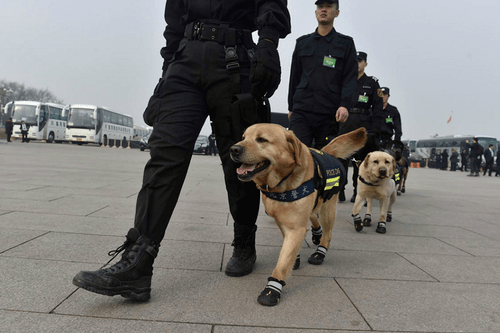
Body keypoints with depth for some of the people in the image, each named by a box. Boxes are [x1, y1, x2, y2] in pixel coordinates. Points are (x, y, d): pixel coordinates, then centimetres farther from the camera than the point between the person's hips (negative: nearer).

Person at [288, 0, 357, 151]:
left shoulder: (346, 43, 11)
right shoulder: (302, 42, 17)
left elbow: (350, 78, 2)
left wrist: (344, 105, -13)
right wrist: (291, 107, 18)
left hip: (330, 114, -1)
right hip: (302, 111, 1)